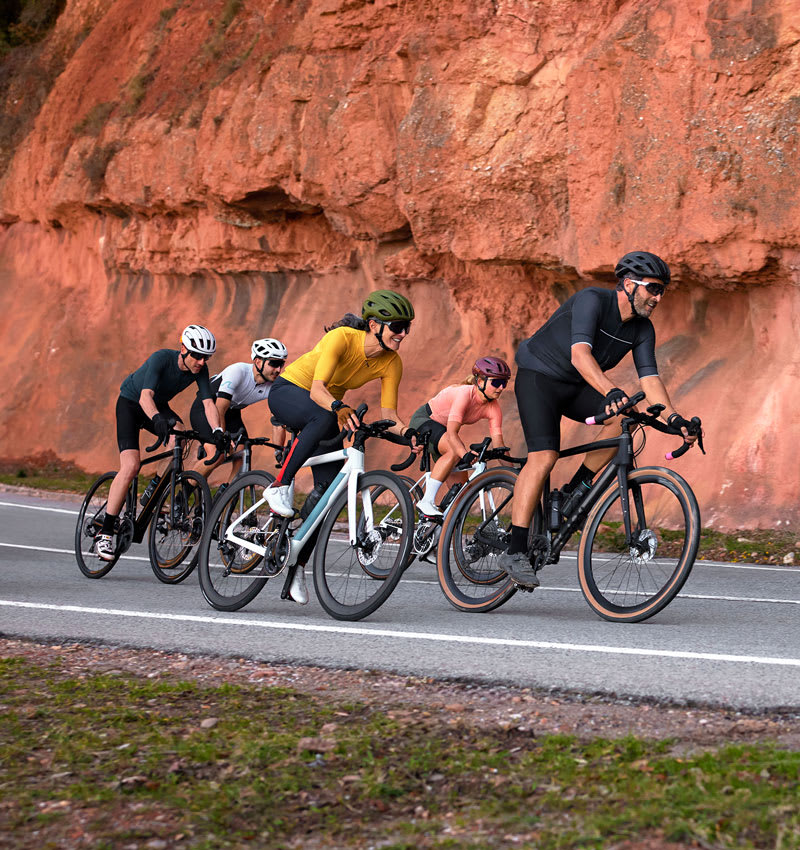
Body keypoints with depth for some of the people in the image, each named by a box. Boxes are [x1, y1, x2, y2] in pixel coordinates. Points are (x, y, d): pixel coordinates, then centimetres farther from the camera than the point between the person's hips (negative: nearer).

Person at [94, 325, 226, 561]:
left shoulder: (200, 370, -16)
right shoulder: (162, 358, -31)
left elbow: (208, 402, -21)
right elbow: (146, 395, -42)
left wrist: (216, 430, -39)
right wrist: (157, 419, -61)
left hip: (159, 407, 5)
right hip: (130, 403, -5)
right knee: (131, 466, -22)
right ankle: (105, 533, -17)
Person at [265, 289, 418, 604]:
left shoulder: (391, 363, -14)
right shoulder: (341, 338, -31)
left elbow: (388, 413, -14)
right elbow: (317, 390, -40)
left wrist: (405, 431, -35)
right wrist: (339, 408, -60)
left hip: (326, 408, 6)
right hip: (288, 391, -6)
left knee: (329, 485, -9)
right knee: (324, 417, -40)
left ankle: (297, 565, 1)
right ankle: (280, 486, -28)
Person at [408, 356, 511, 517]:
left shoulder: (493, 409, -14)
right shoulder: (465, 394, -33)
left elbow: (498, 445, -16)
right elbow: (451, 433, -43)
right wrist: (467, 455, -60)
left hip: (441, 428, 7)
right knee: (455, 451, -34)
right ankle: (426, 502, -32)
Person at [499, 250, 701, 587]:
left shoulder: (642, 329, -3)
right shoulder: (592, 300, -24)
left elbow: (649, 377, -10)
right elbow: (579, 353, -38)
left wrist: (673, 417, -26)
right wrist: (610, 391, -53)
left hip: (577, 387, 7)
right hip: (539, 376, -7)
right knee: (544, 457, -22)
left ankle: (576, 490, -5)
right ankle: (515, 551, -22)